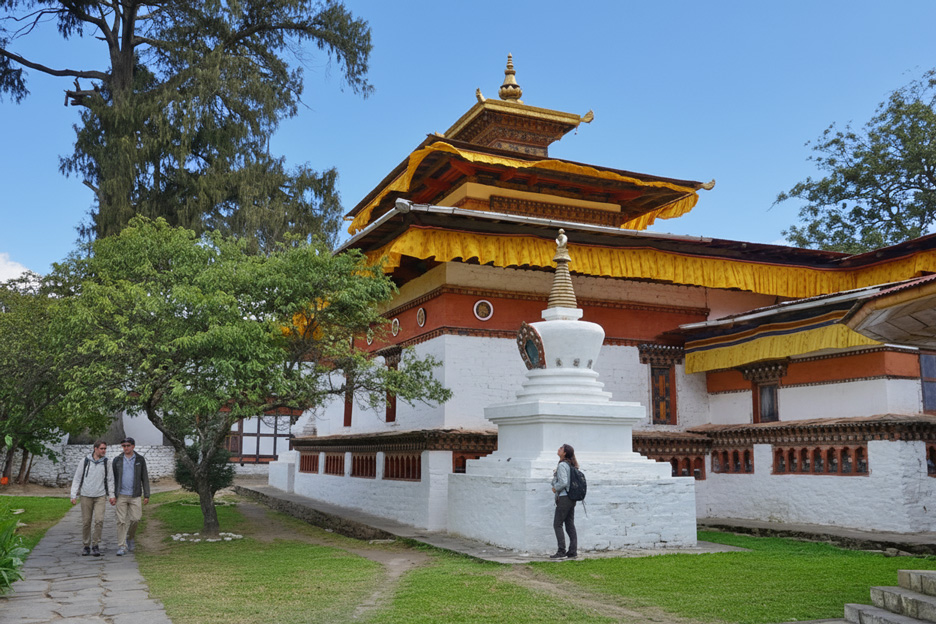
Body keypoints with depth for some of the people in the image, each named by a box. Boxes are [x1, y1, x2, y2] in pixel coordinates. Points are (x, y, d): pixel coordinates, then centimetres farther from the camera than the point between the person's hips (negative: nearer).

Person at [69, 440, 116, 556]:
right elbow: (77, 479, 3)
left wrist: (111, 495, 2)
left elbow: (110, 480, 8)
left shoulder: (106, 463, 2)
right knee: (86, 522, 3)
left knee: (99, 520, -13)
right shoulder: (84, 462, -1)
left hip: (100, 496, 0)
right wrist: (74, 496, -1)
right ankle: (86, 546, 16)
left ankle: (95, 545, -1)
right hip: (86, 496, 0)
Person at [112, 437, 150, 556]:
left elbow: (145, 478, 6)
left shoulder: (140, 460, 5)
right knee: (121, 521, -3)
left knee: (135, 519, -5)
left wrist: (146, 495, 2)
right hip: (121, 495, 0)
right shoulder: (117, 460, 6)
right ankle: (121, 547, 0)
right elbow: (113, 478, 10)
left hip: (135, 496, 0)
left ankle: (130, 537, 23)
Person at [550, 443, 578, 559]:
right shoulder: (570, 465, 13)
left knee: (557, 524, -3)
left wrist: (555, 488, -5)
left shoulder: (562, 465, -14)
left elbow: (563, 482, -22)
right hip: (571, 498, 9)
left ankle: (562, 551, -5)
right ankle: (573, 551, 9)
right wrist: (556, 474, 12)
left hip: (564, 497, -9)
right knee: (570, 525, 9)